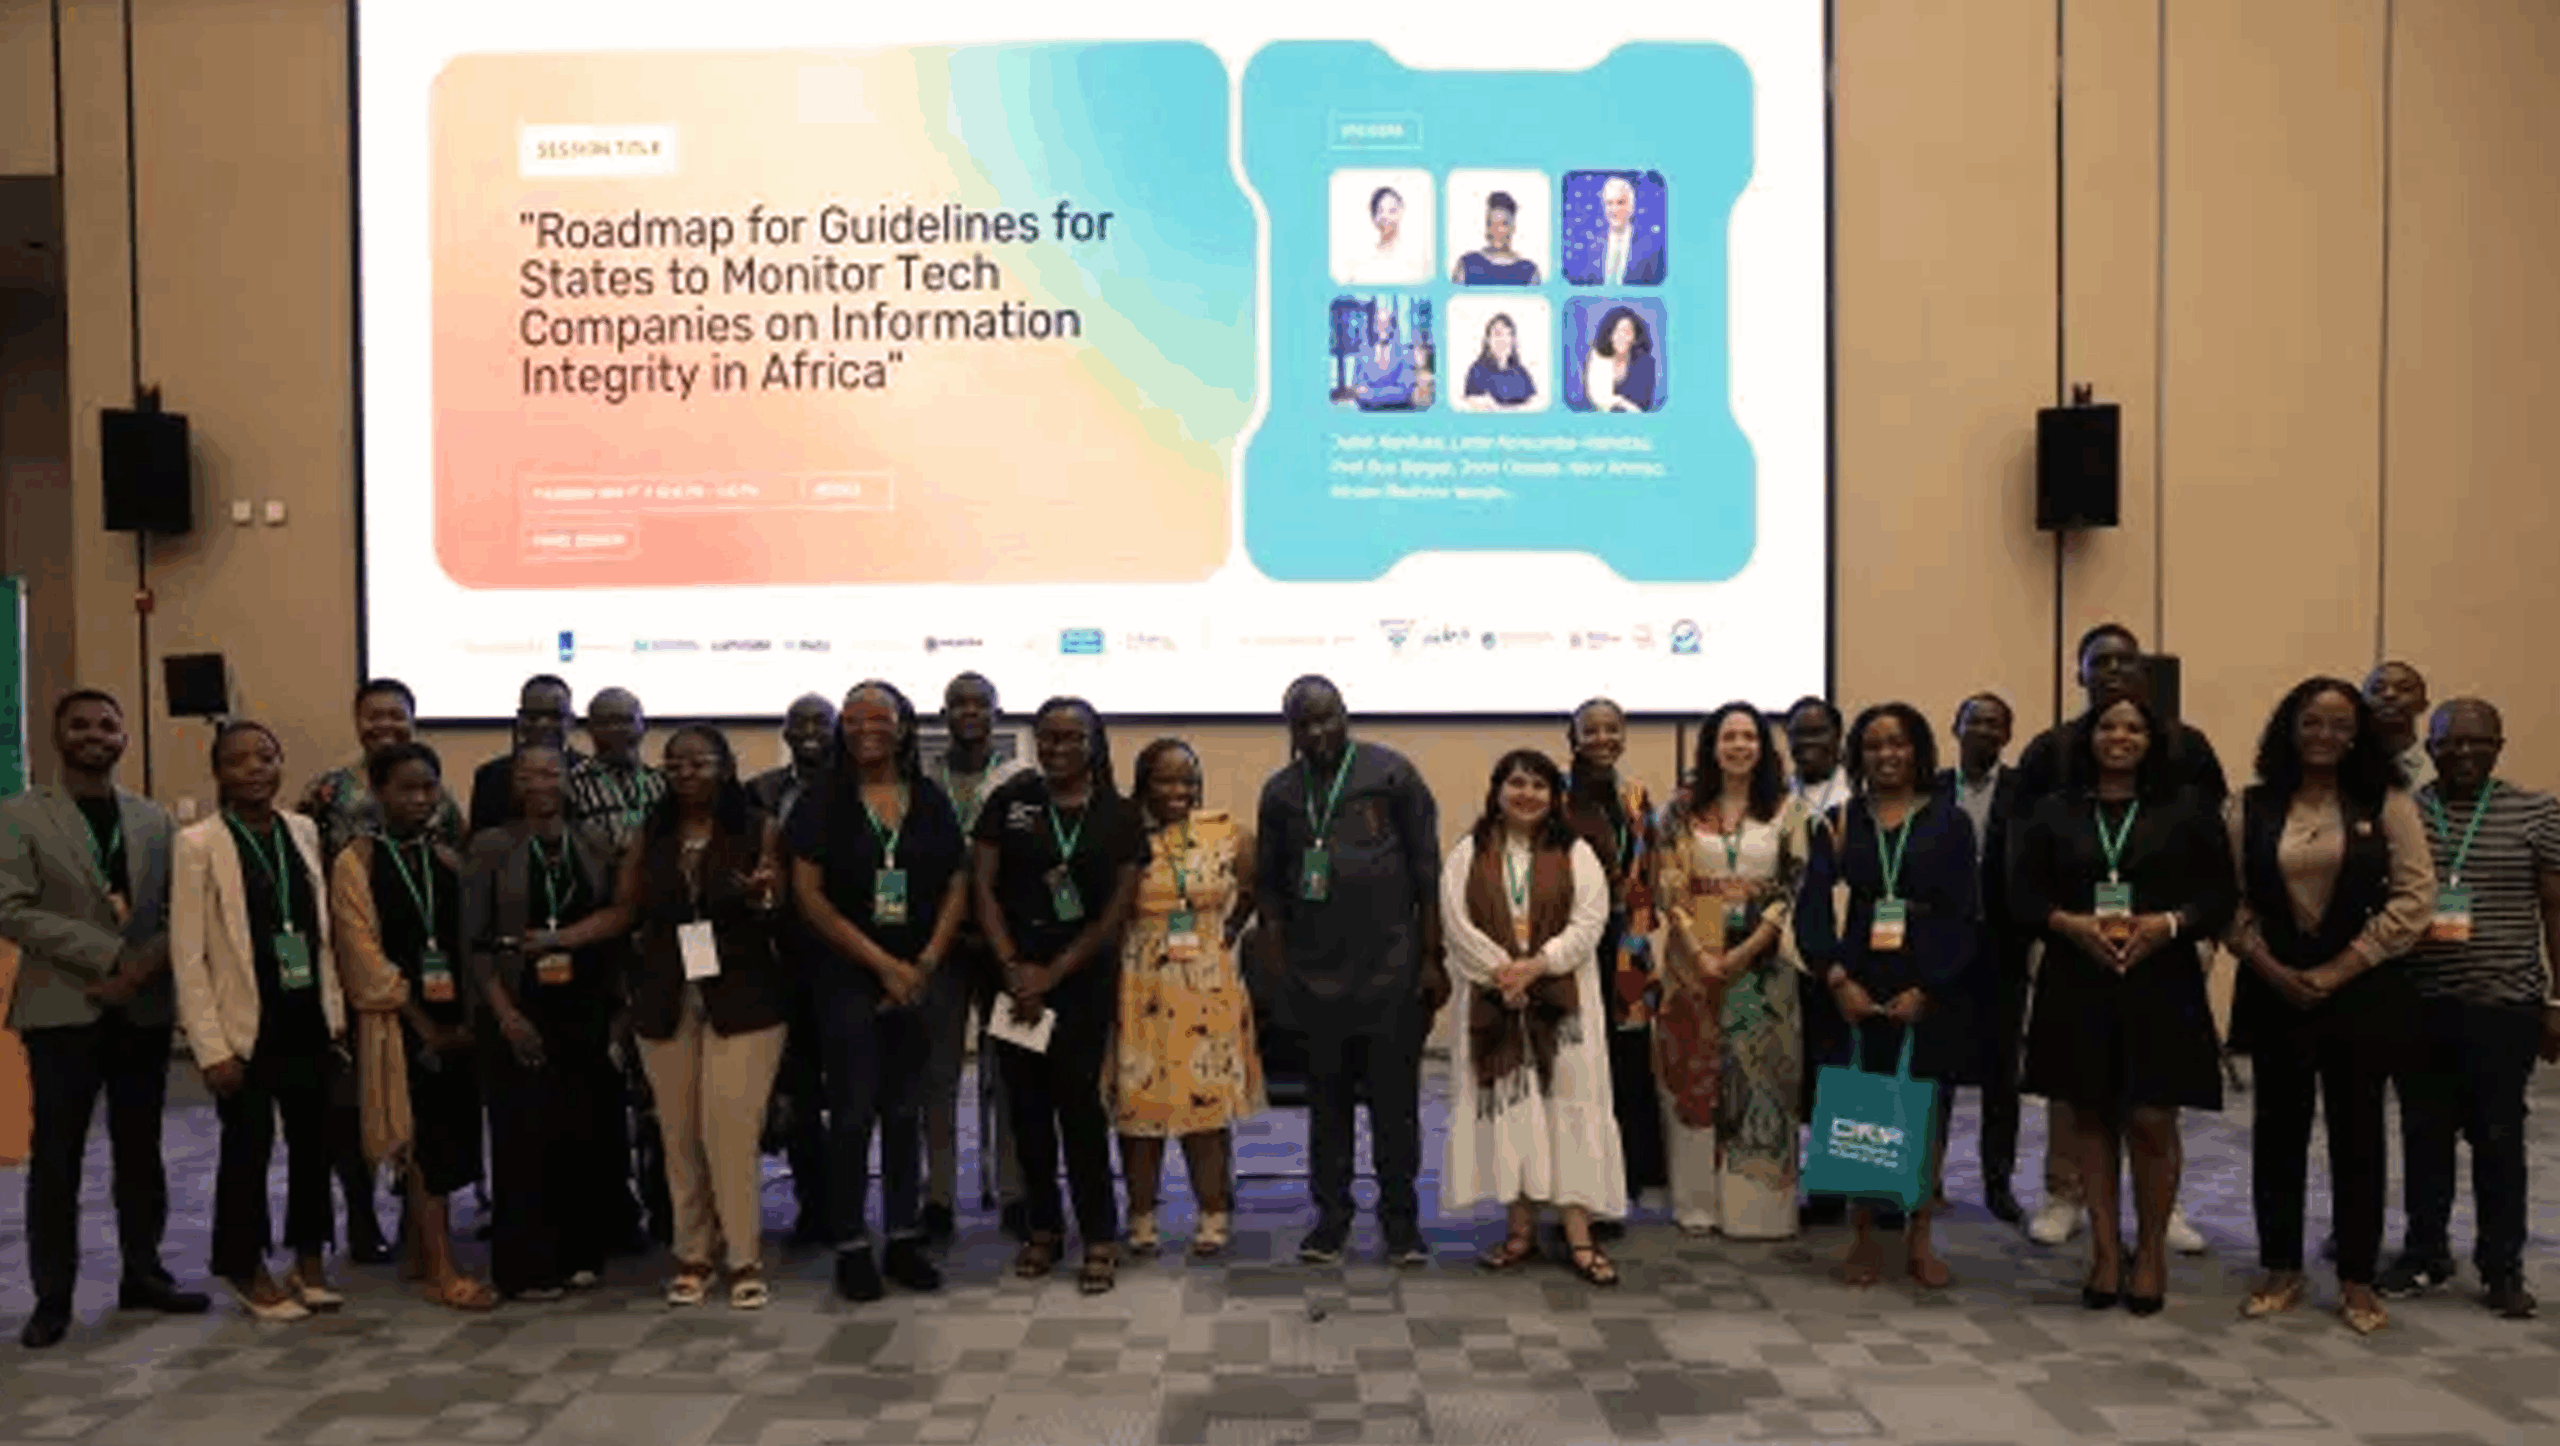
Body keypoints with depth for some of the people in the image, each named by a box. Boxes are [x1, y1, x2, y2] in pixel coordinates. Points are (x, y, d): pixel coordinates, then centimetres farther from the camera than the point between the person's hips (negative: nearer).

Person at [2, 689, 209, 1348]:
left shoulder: (153, 818, 11)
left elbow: (175, 909, 9)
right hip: (62, 1009, -3)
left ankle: (143, 1273, 21)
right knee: (56, 1157, 1)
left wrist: (147, 964, -10)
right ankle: (53, 1295, 11)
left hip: (144, 1008, 3)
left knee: (141, 1150, 10)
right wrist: (111, 954, -17)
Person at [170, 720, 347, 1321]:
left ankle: (308, 1261, 27)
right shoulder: (197, 844, -9)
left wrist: (336, 1012, 7)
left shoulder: (304, 831, 4)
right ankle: (247, 1270, 25)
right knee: (247, 1150, 6)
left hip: (309, 1022, 4)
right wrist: (212, 1047, -12)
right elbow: (188, 956, -9)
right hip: (246, 1027, -4)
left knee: (314, 1142, 11)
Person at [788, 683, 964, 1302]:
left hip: (917, 979, 3)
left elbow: (957, 888, 6)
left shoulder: (931, 802, 6)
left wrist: (926, 963, -6)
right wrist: (882, 963, -11)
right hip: (846, 977, -2)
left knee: (904, 1109, 8)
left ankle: (903, 1238, 17)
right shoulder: (821, 805, -1)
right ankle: (851, 1247, 8)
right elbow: (809, 894, -7)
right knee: (853, 1111, -2)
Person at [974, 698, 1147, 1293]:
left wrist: (1052, 974, -7)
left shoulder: (1119, 816, 2)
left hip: (1084, 977, -2)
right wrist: (1013, 968, -7)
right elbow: (984, 888, 2)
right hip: (1016, 974, 2)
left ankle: (1099, 1236, 4)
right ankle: (1042, 1227, 18)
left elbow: (1117, 910, -1)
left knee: (1078, 1097, -5)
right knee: (1028, 1101, 5)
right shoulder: (1009, 802, 4)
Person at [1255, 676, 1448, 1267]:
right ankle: (1331, 1217, 21)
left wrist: (1432, 957, -3)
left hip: (1393, 972, -2)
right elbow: (1269, 886, 11)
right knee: (1327, 1101, 10)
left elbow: (1426, 867, 0)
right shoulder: (1281, 792, 8)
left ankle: (1401, 1219, 16)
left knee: (1396, 1101, 4)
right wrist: (1282, 966, 3)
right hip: (1316, 975, 2)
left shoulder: (1390, 773, 0)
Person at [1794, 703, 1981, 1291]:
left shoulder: (1950, 823, 3)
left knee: (1929, 1111, 5)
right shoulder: (1840, 823, 6)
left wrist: (1926, 991, -10)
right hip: (1857, 987, 0)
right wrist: (1837, 979, -12)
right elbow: (1811, 907, 0)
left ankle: (1920, 1240, 17)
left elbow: (1965, 917, -1)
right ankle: (1863, 1237, 14)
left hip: (1932, 989, 0)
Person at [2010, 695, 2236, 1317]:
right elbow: (2023, 892, 6)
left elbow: (2221, 893, 3)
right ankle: (2106, 1250, 18)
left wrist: (2169, 923, -14)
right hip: (2077, 985, 2)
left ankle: (2150, 1250, 15)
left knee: (2152, 1120, -3)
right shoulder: (2055, 812, 9)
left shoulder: (2186, 810, 5)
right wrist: (2070, 923, -12)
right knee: (2091, 1118, 7)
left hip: (2161, 986, -2)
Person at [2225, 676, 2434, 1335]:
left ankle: (2357, 1280, 17)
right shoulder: (2253, 807, 4)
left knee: (2357, 1133, 6)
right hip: (2274, 991, 2)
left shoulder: (2387, 803, -1)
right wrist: (2270, 968, -10)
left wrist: (2338, 971, -11)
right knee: (2278, 1130, 8)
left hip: (2362, 991, -1)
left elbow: (2415, 897, -6)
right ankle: (2280, 1270, 20)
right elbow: (2232, 899, 3)